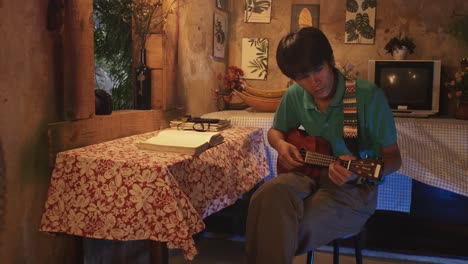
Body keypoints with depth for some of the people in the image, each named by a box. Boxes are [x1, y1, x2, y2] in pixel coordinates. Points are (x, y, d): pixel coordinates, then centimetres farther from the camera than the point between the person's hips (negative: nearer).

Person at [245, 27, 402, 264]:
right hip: (308, 172, 4)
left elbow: (393, 157, -7)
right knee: (268, 197, -32)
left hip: (353, 185, -4)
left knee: (288, 232, -32)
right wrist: (281, 144, -4)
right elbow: (275, 130, 21)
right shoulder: (294, 96, 1)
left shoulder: (369, 96, -13)